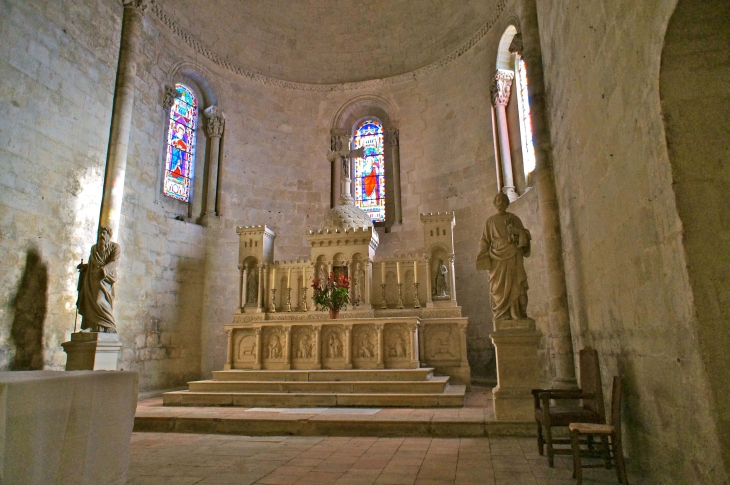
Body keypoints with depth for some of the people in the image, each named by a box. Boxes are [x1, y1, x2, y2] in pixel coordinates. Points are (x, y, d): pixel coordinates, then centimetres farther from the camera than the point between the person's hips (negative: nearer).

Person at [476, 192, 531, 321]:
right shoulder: (490, 221, 14)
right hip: (497, 257, 0)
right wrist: (482, 256, -5)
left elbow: (525, 235, 10)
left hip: (513, 256, 0)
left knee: (515, 285, -8)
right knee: (499, 287, -7)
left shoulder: (514, 218, 14)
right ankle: (503, 316, -7)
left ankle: (518, 315, -7)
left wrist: (515, 230, -11)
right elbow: (485, 240, 9)